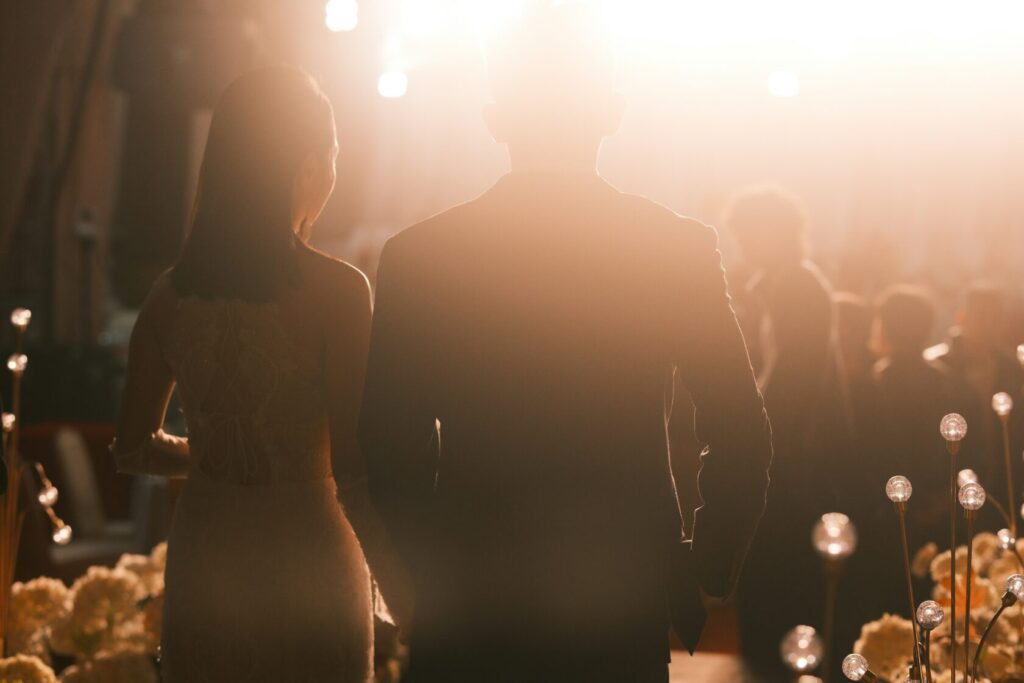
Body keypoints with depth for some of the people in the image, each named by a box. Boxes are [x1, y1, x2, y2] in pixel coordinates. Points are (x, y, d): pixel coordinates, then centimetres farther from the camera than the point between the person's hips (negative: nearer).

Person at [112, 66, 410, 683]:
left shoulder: (171, 293, 0)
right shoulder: (335, 290, -15)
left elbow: (135, 447, 8)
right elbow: (352, 465, -18)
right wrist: (410, 605, -9)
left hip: (201, 564, 5)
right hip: (309, 565, -5)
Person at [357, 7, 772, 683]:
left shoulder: (417, 256, -5)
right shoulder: (681, 248, -5)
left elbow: (391, 451, -5)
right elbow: (743, 438, -5)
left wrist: (434, 572, 8)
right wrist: (708, 577, 8)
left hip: (469, 612, 0)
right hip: (628, 616, 1)